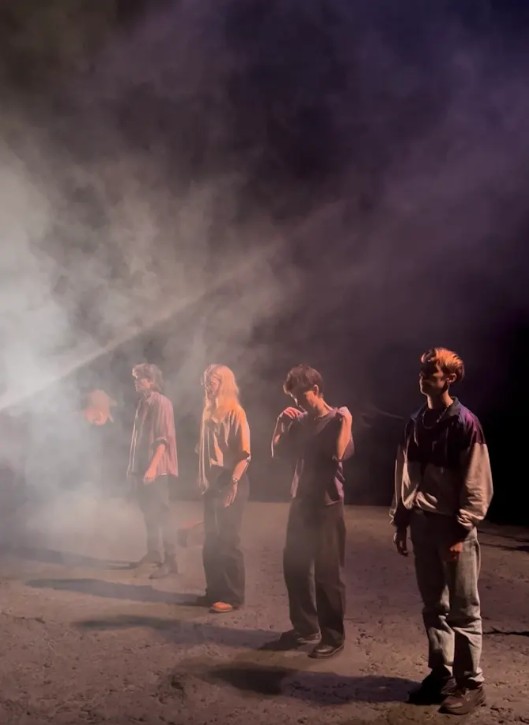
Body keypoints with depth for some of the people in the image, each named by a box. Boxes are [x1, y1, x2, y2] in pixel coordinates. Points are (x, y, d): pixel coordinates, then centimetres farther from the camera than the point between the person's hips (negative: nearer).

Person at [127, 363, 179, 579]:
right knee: (149, 514, 15)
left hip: (157, 470, -8)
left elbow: (163, 439, -18)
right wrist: (134, 466, 17)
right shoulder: (143, 403, 13)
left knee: (161, 515, -7)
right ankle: (153, 553, 27)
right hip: (142, 468, 8)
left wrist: (153, 467, -24)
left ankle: (170, 561, -3)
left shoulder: (161, 403, -12)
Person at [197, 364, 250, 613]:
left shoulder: (235, 413, -11)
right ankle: (214, 591, 23)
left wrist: (233, 483, -20)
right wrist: (202, 478, 12)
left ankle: (232, 596, 7)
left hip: (230, 484, -7)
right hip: (212, 484, 7)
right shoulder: (208, 412, 11)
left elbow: (245, 453, -15)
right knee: (211, 541, 12)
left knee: (228, 540, -2)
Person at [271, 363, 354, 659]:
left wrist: (346, 422, -22)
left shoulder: (337, 420, -9)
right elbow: (278, 451, 13)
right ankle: (306, 628, 28)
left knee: (327, 573, 0)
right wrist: (282, 421, 6)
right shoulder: (300, 422, 10)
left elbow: (339, 454, -25)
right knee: (294, 568, 13)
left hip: (327, 505, -7)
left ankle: (334, 636, 13)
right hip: (300, 503, 7)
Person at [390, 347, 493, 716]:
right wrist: (401, 521, 9)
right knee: (434, 606, 14)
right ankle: (440, 673, 26)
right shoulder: (417, 422, 8)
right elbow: (406, 475, 11)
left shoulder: (465, 423, -10)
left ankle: (471, 683, 15)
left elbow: (477, 483, -12)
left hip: (453, 526, -6)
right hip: (423, 523, 6)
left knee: (463, 610, 3)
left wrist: (462, 531, -15)